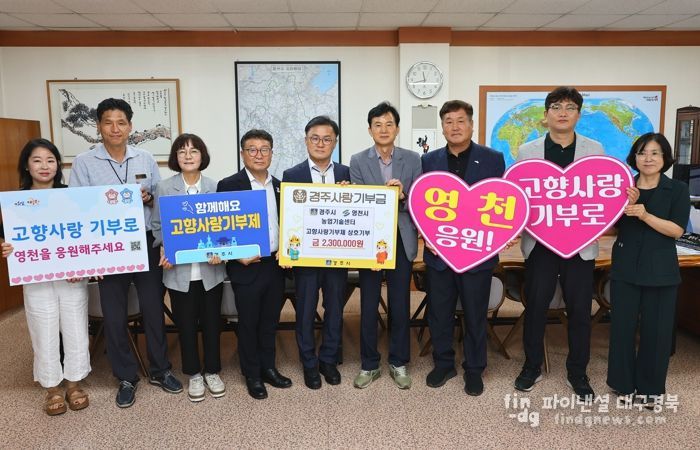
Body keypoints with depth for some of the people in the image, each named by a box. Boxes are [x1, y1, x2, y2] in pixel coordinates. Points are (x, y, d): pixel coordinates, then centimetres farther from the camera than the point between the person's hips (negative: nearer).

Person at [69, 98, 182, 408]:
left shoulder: (146, 159, 7)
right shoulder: (84, 163, 0)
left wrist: (149, 198, -9)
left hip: (146, 244, 2)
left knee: (153, 307, 8)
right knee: (114, 314, 7)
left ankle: (160, 370, 26)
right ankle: (126, 378, 24)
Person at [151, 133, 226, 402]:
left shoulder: (215, 187, -2)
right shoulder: (164, 188, -3)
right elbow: (156, 225, 2)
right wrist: (164, 250, -13)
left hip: (210, 268, 1)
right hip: (179, 269, 0)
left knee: (212, 322, 12)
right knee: (186, 324, 11)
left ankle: (212, 371, 30)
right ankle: (194, 374, 29)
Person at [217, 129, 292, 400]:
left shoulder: (279, 186, 8)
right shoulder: (229, 185, -7)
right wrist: (236, 256, -16)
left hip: (276, 264, 5)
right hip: (247, 266, -4)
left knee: (270, 321, 15)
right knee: (248, 323, 8)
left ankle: (268, 367, 32)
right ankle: (252, 375, 24)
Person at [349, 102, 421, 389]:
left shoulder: (413, 159, 4)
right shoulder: (358, 161, 1)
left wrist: (403, 196, -20)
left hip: (402, 241, 1)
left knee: (401, 305, 9)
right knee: (368, 306, 6)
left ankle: (399, 363, 26)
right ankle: (369, 365, 23)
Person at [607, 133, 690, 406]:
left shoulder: (677, 190, -1)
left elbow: (677, 230, -10)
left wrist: (645, 215, -23)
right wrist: (626, 206, -15)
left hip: (660, 270, -2)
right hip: (625, 267, 2)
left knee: (655, 328, 5)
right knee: (622, 325, 6)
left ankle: (650, 386, 22)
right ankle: (623, 382, 23)